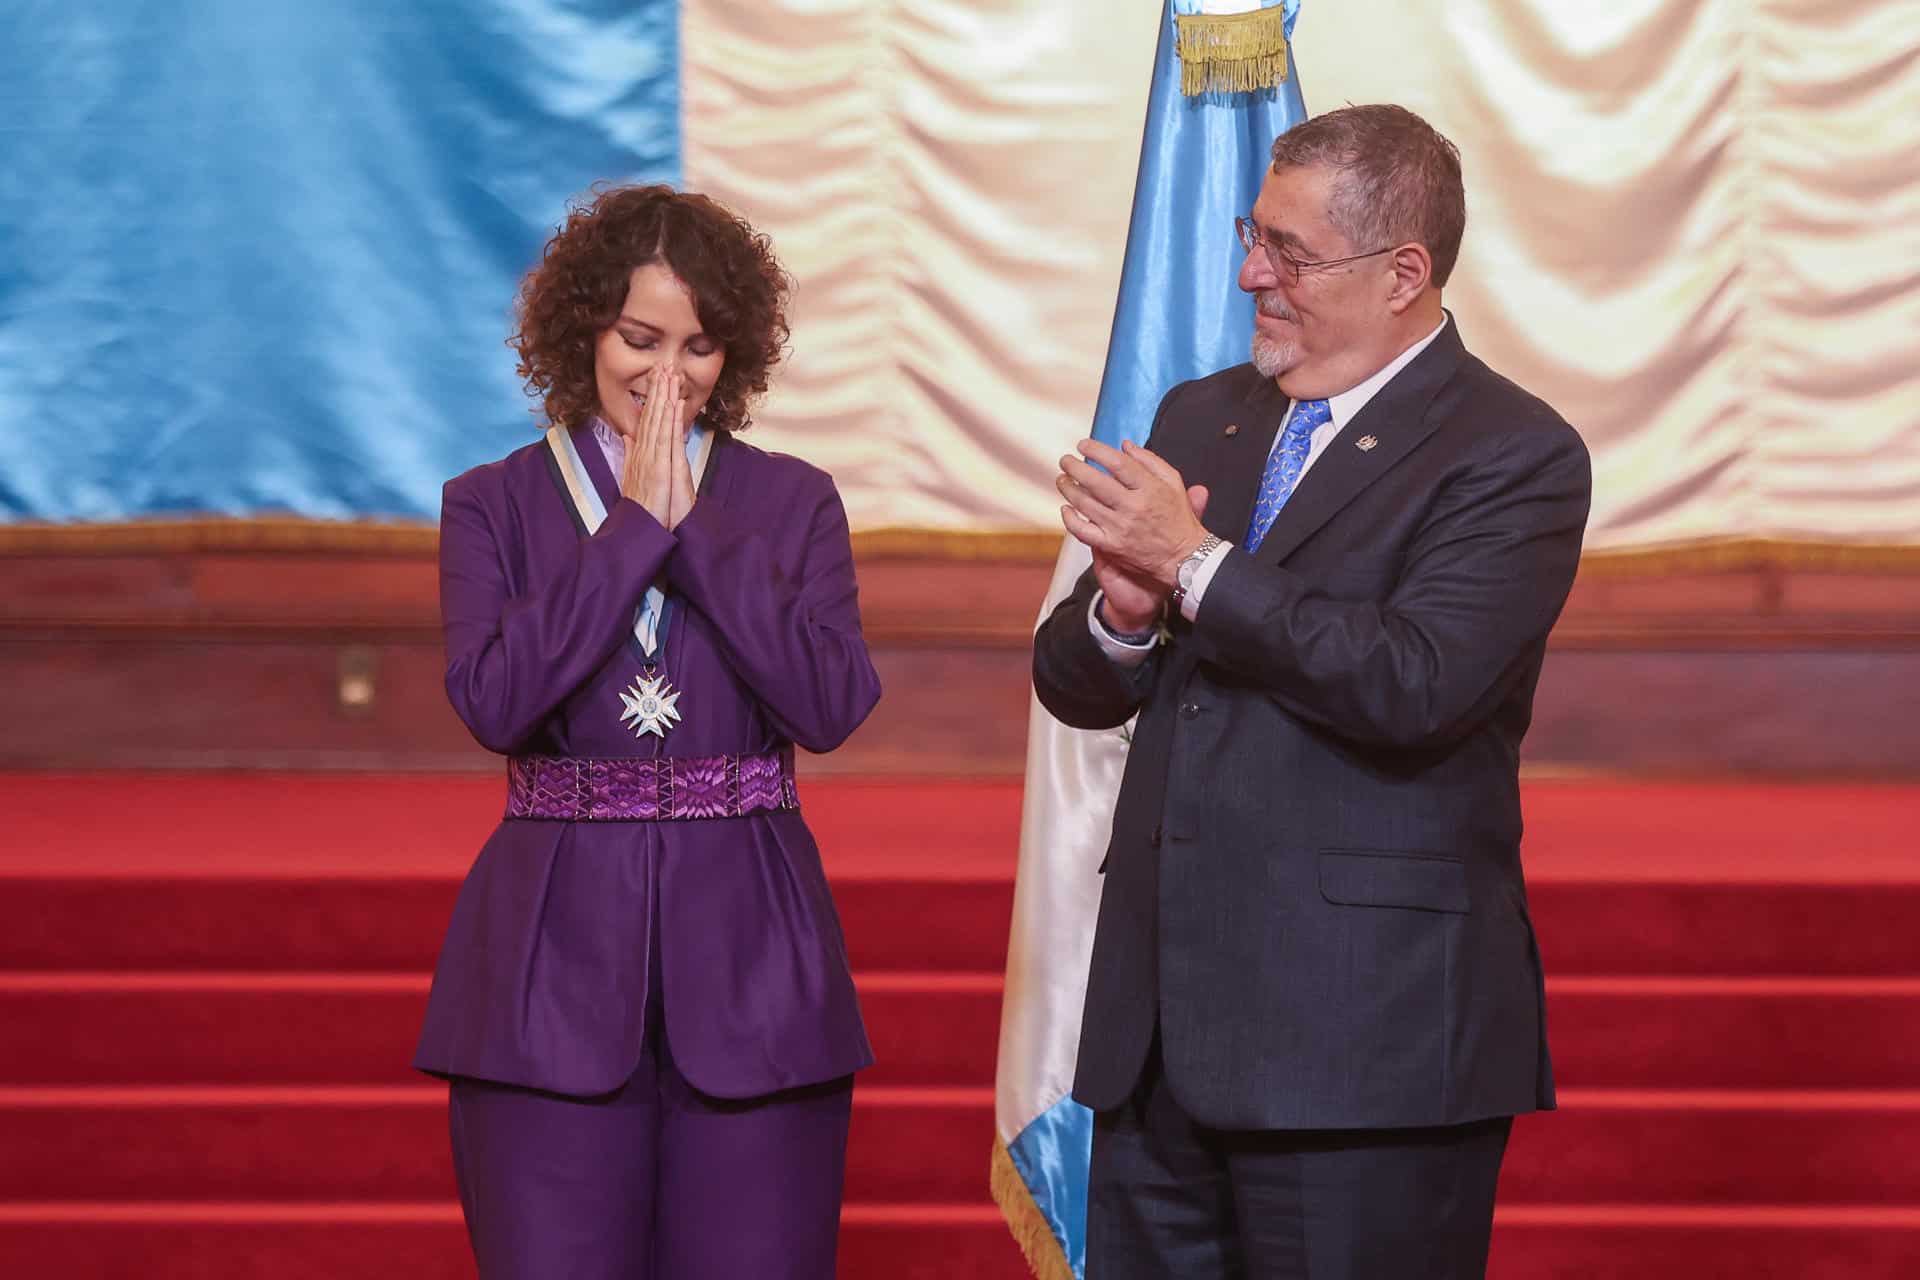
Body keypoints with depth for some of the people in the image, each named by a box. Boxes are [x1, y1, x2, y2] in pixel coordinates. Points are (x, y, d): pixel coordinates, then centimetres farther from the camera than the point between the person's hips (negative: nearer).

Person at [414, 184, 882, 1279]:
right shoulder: (493, 507, 6)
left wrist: (695, 528, -8)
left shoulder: (793, 503, 8)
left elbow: (831, 706, -7)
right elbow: (495, 699, -11)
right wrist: (634, 525, -9)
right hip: (557, 966, -1)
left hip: (752, 958, 1)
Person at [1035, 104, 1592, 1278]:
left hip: (1366, 1045, -6)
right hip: (1161, 1025, 7)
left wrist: (1195, 564, -16)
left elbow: (1413, 688, -21)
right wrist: (1123, 611, -8)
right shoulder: (1200, 420, 15)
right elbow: (1074, 687, 15)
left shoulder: (1515, 456, -7)